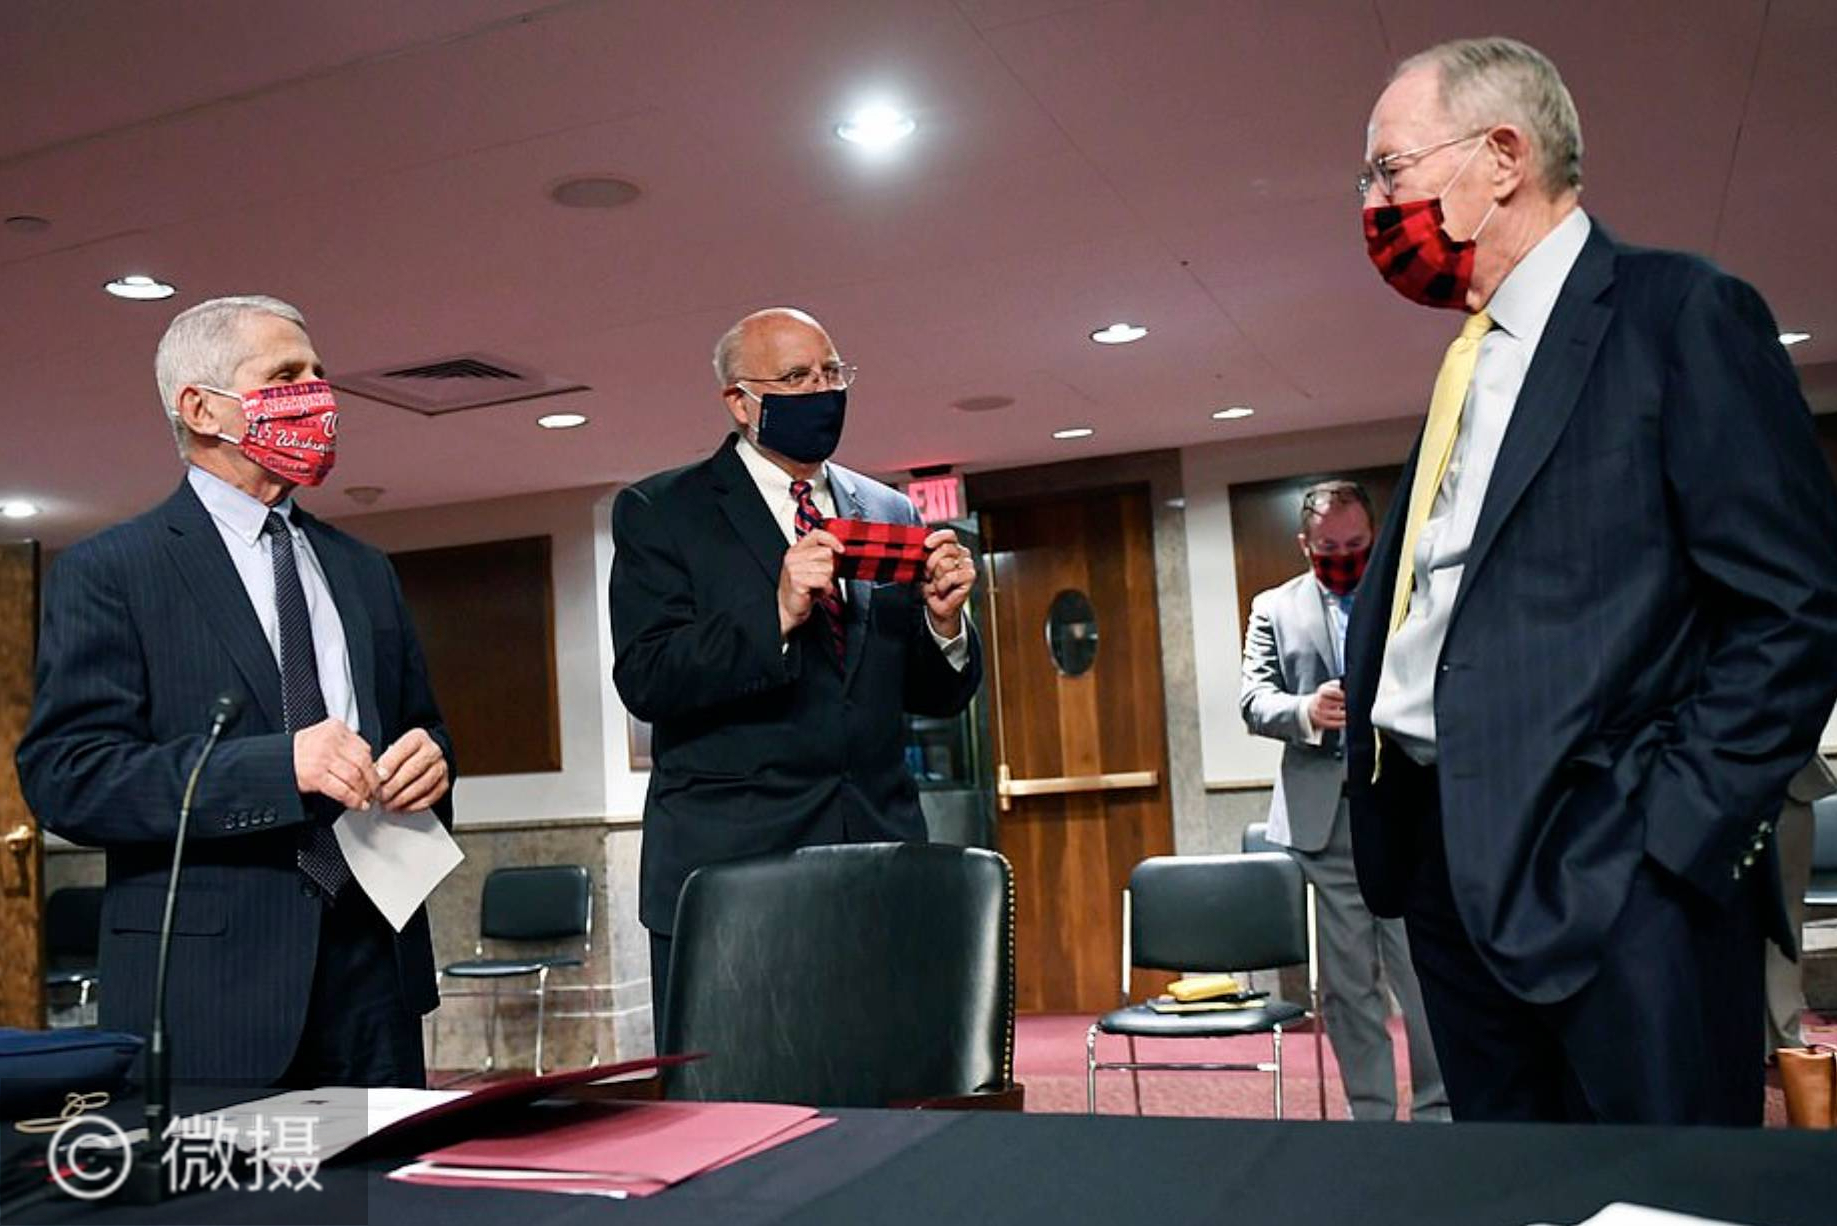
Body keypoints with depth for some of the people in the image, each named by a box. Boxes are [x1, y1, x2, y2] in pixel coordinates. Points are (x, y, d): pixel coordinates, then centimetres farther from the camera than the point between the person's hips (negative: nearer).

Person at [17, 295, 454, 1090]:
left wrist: (429, 762, -3)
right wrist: (278, 765, -22)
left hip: (373, 972, 5)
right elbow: (63, 774, -11)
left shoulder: (362, 572, 16)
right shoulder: (106, 573, -1)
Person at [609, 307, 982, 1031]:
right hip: (728, 865, -3)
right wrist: (775, 614, -21)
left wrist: (944, 621, -6)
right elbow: (644, 681, -9)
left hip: (878, 862, 4)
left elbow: (937, 697, 15)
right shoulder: (658, 513, 3)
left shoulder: (889, 513, 14)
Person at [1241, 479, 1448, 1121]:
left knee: (1426, 972, 0)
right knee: (1347, 984, 9)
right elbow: (1253, 699, 3)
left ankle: (1437, 1109, 14)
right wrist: (1305, 712, -17)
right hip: (1322, 820, 2)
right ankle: (1370, 1114, 20)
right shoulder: (1274, 607, 12)